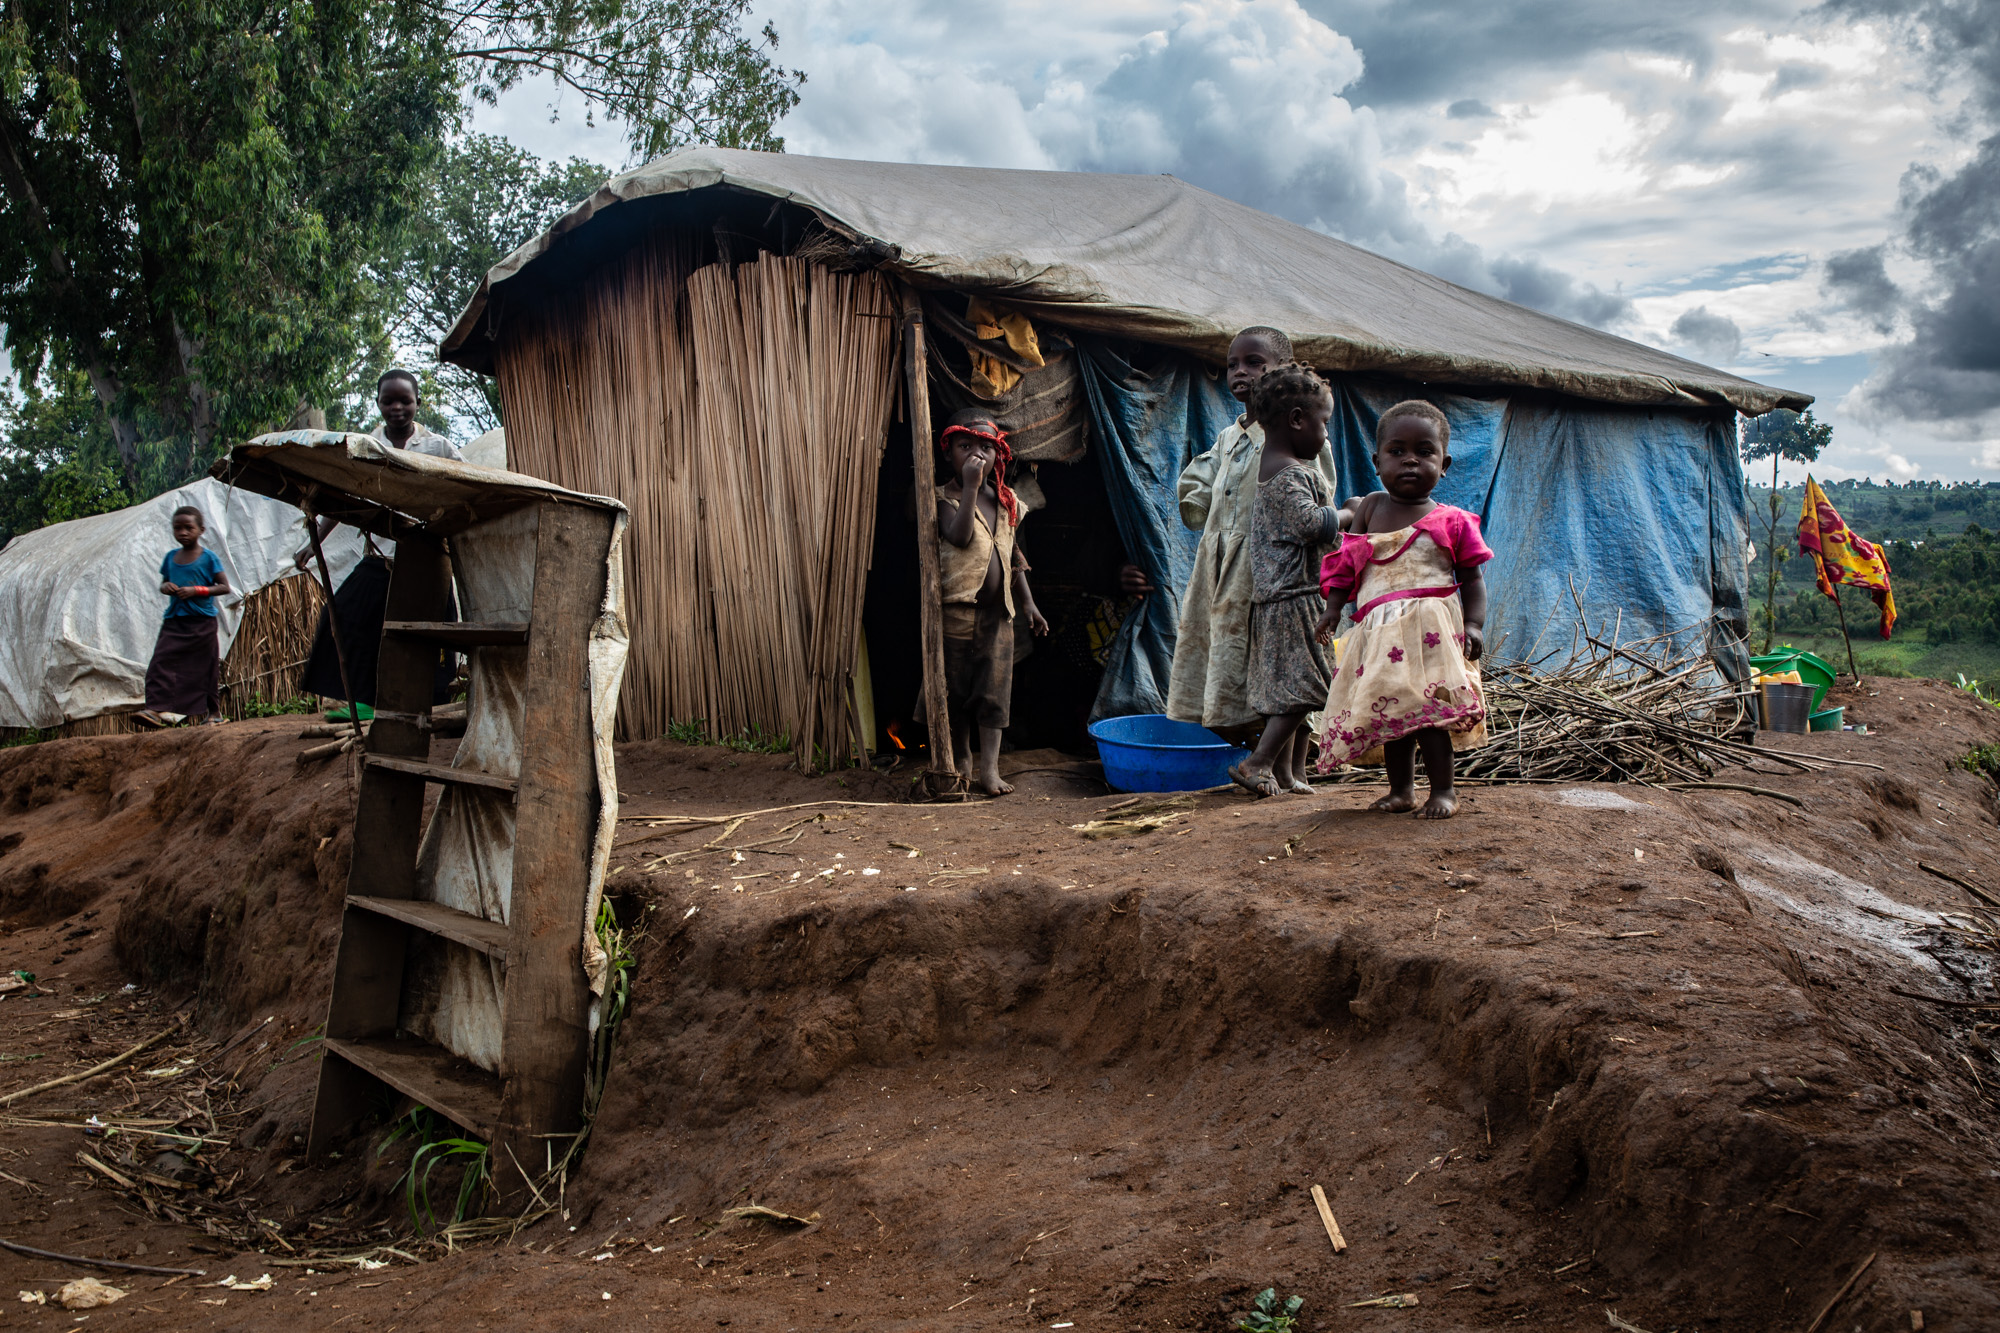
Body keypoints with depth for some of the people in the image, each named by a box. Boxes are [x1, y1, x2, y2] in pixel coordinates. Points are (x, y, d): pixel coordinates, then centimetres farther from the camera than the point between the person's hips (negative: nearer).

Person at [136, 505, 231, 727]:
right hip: (174, 620, 4)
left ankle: (213, 710, 17)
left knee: (206, 667, 4)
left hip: (202, 621, -4)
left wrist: (196, 590, -17)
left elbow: (224, 586, -6)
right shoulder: (170, 557, 11)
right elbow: (163, 583, 21)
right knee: (161, 662, -12)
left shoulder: (208, 557, -3)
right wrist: (166, 587, -3)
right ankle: (156, 709, -18)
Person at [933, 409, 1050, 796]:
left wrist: (1028, 601, 14)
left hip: (998, 610, 4)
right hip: (957, 608, -4)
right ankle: (963, 755, 23)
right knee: (957, 688, 6)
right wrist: (970, 487, -26)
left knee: (994, 689, 1)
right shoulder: (946, 499, -5)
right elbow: (960, 535, -25)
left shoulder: (1007, 502, 11)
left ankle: (989, 768, 3)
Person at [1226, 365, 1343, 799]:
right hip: (1295, 598, -10)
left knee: (1285, 689, 12)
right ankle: (1257, 764, -7)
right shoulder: (1291, 475, -15)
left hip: (1272, 597, 10)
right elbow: (1309, 523, -26)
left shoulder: (1271, 470, 17)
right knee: (1301, 687, -7)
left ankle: (1286, 771, 16)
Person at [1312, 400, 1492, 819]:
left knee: (1425, 707, -13)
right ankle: (1401, 788, 18)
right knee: (1388, 709, 7)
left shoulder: (1451, 521, 4)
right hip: (1378, 629, 4)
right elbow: (1346, 563, 15)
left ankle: (1443, 789, -2)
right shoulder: (1370, 507, 13)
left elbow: (1472, 579, 5)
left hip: (1428, 624, -4)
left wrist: (1474, 623, -8)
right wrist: (1333, 607, 6)